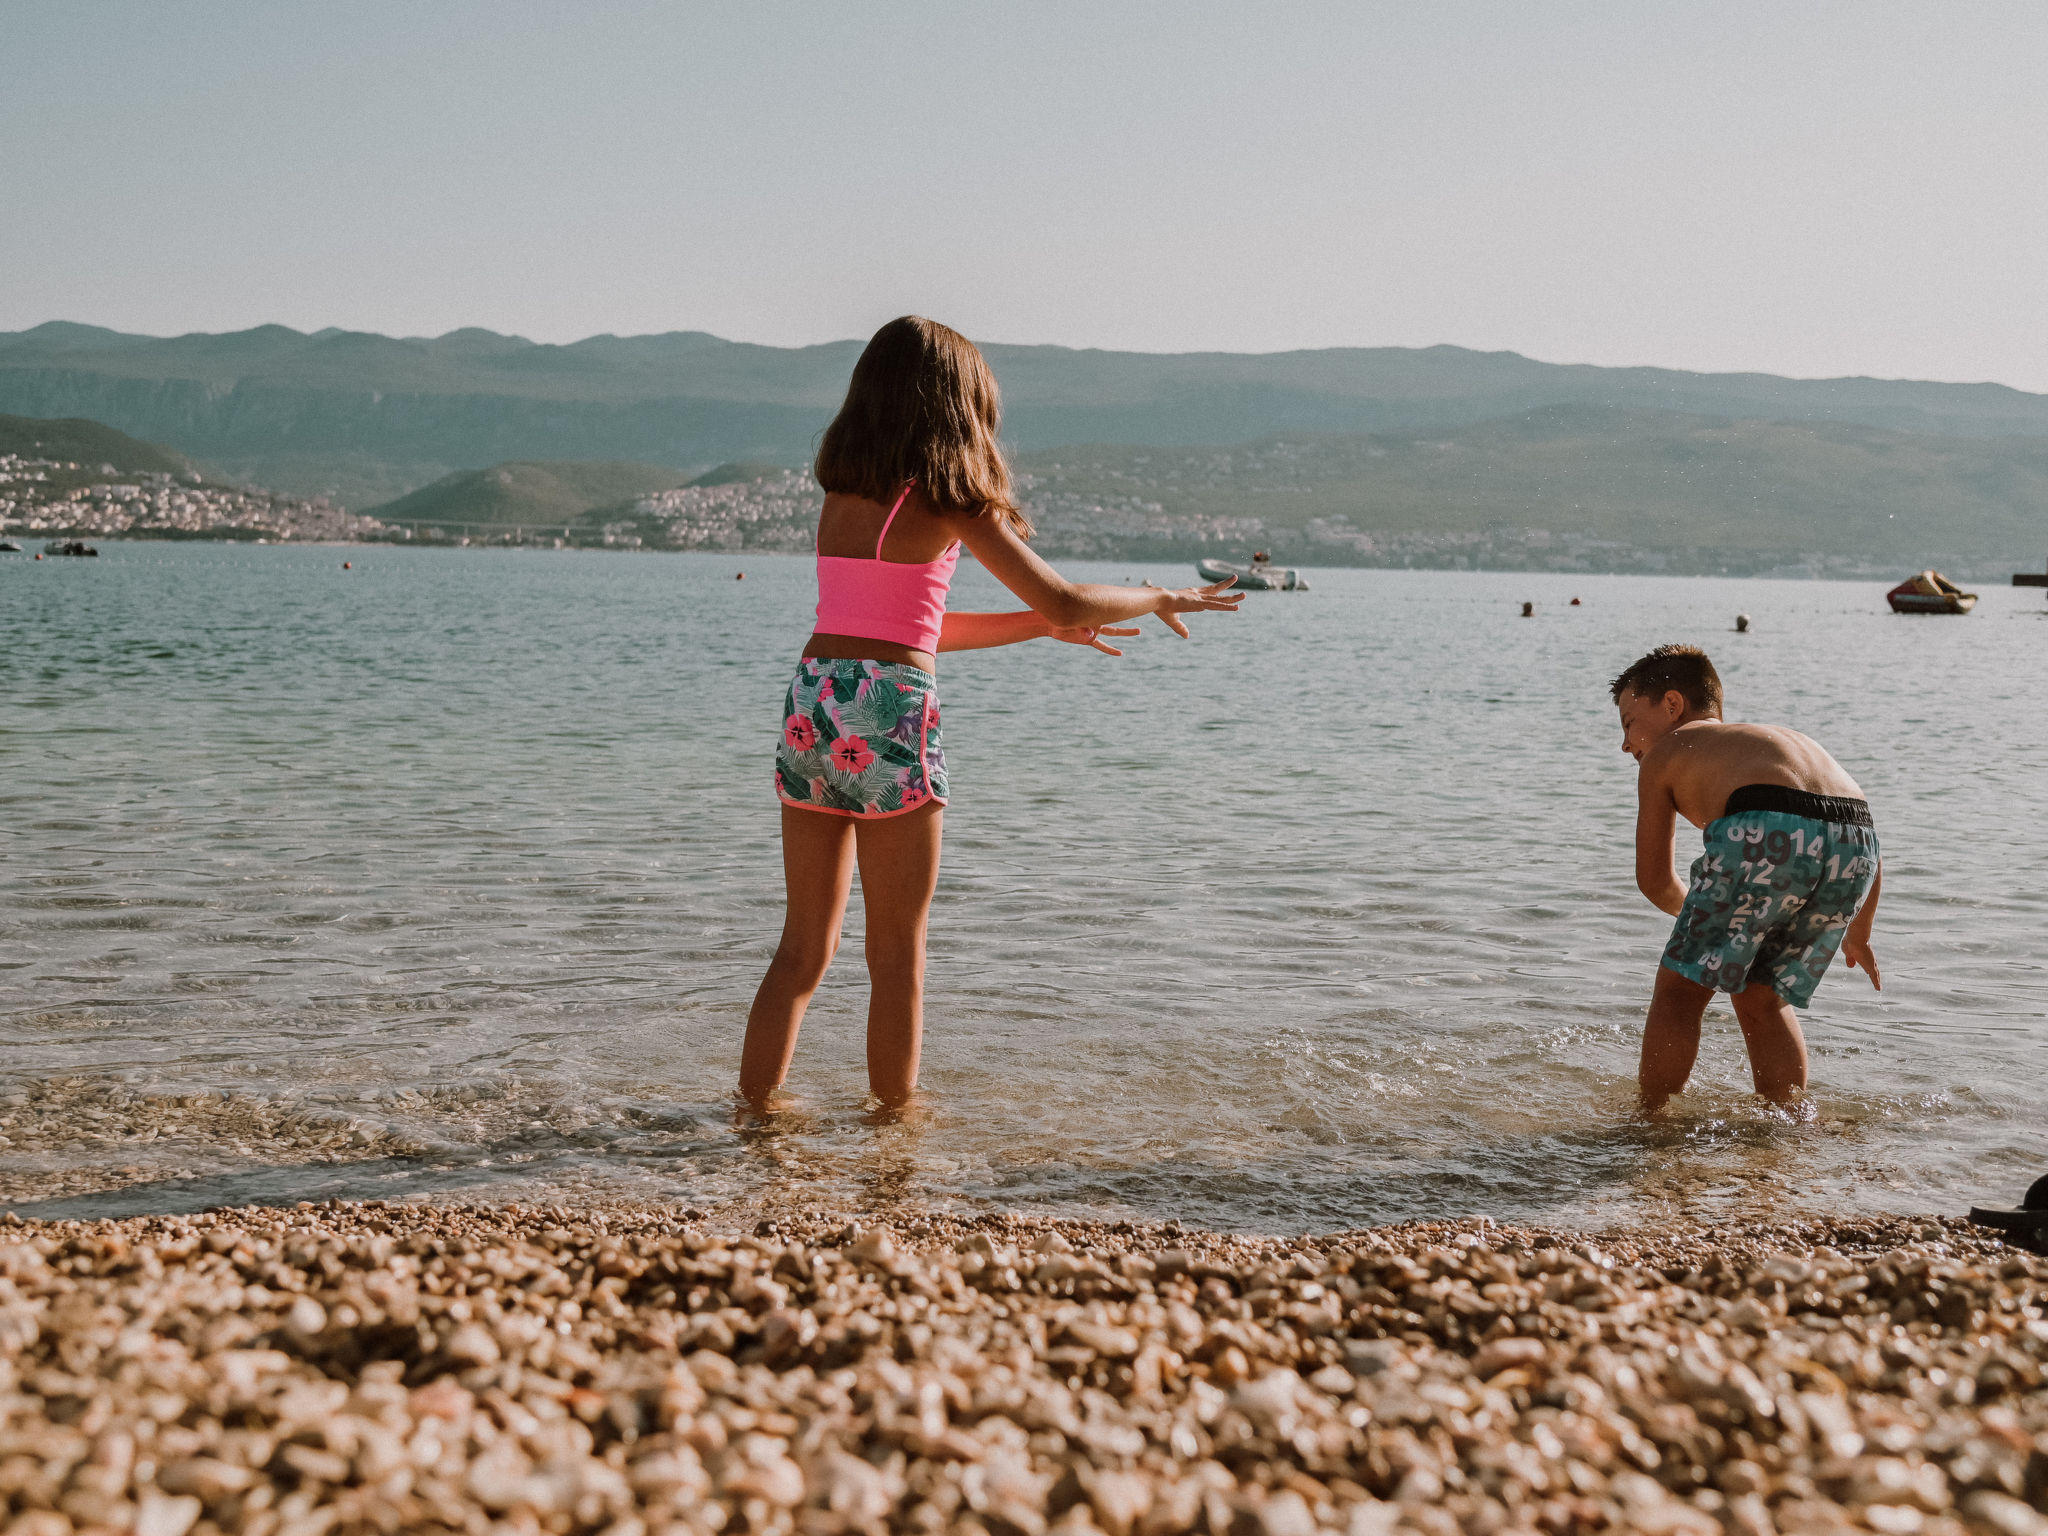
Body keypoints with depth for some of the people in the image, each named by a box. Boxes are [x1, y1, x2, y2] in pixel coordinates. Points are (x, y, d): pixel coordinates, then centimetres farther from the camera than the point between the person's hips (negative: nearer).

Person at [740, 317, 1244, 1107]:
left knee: (804, 946, 14)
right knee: (897, 951, 6)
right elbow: (1063, 601, -6)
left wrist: (1042, 628, 24)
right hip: (888, 711, -6)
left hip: (811, 697, 6)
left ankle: (754, 1109, 16)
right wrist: (1159, 598, 11)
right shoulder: (946, 496, -6)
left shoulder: (841, 491, 15)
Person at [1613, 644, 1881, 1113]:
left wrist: (1698, 917, 50)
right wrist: (1858, 935, 53)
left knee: (1679, 989, 13)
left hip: (1767, 831, -6)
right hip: (1855, 844, 6)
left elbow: (1655, 881, 29)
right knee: (1762, 997, 24)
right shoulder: (1791, 741, 40)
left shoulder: (1665, 753, 26)